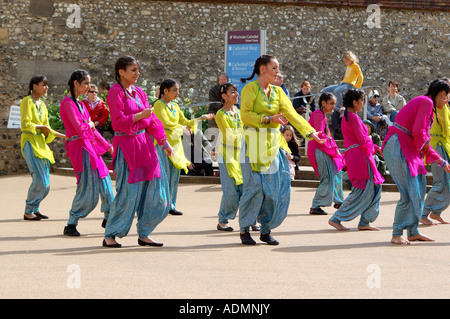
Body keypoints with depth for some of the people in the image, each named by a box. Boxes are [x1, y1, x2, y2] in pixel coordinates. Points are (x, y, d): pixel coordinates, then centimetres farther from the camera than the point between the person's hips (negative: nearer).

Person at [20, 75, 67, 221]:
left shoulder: (42, 105, 18)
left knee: (45, 182, 5)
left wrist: (63, 136, 13)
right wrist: (41, 126, -7)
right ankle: (28, 212, -4)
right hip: (30, 142, -8)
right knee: (40, 180, -14)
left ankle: (35, 209, 16)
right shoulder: (27, 101, -5)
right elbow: (25, 124, -16)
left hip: (41, 143, 8)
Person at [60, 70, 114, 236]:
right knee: (87, 187, -10)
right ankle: (71, 225, -1)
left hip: (89, 146, 9)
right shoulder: (68, 103, -12)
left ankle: (108, 218, 25)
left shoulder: (79, 103, 17)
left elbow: (92, 129, 22)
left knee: (104, 181, 12)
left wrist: (107, 145, 23)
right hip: (79, 146, -9)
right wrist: (90, 125, 0)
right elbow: (79, 128, -20)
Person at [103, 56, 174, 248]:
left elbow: (151, 120, 17)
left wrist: (164, 141, 10)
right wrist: (140, 115, -19)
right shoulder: (115, 92, -7)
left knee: (154, 190, 4)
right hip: (126, 144, -8)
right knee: (129, 192, -7)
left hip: (145, 144, 8)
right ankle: (110, 235, 7)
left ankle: (143, 234, 14)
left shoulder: (138, 92, 15)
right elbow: (118, 122, -15)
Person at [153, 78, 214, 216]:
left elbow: (186, 122, 20)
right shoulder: (158, 105, -8)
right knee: (165, 176, -8)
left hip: (176, 143, 8)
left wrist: (202, 118, 12)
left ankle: (171, 206, 13)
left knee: (175, 176, 7)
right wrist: (182, 128, -9)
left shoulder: (175, 106, 16)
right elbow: (165, 123, -17)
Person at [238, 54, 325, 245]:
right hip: (254, 142, -6)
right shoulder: (250, 88, -3)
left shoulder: (277, 91, 14)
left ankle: (266, 230, 12)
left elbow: (291, 113, 3)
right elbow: (245, 115, -12)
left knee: (277, 186, 1)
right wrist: (269, 119, -20)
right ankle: (244, 230, 7)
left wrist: (310, 132, -9)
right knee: (254, 186, -7)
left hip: (273, 143, 6)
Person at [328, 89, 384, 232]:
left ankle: (364, 222, 12)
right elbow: (363, 140, -17)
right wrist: (370, 139, 5)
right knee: (362, 191, -7)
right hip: (359, 156, -10)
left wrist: (376, 148, 23)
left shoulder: (346, 117, 17)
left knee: (374, 187, 12)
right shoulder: (353, 117, -14)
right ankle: (336, 219, -4)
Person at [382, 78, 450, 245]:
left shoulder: (428, 105, 21)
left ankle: (413, 231, 19)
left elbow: (424, 142, 25)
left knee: (419, 190, 11)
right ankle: (397, 234, -2)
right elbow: (418, 131, -20)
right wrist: (423, 143, 2)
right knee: (409, 192, -10)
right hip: (398, 146, -10)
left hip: (408, 149, 10)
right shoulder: (426, 102, -10)